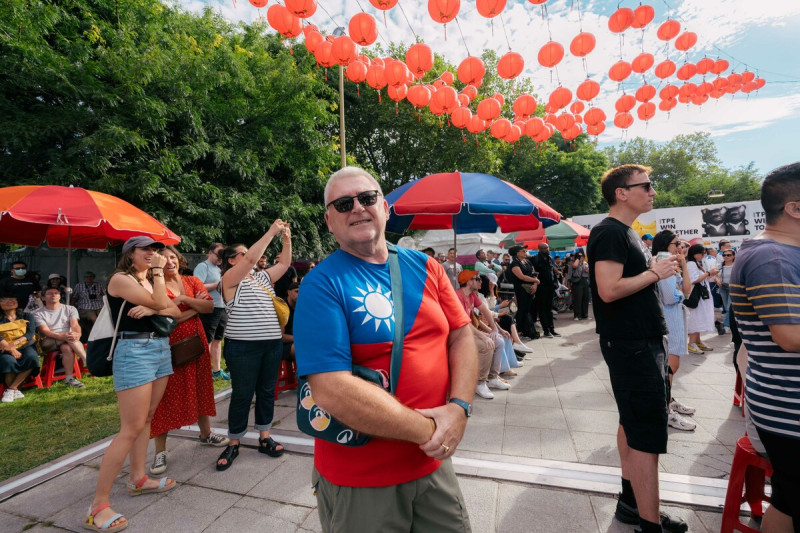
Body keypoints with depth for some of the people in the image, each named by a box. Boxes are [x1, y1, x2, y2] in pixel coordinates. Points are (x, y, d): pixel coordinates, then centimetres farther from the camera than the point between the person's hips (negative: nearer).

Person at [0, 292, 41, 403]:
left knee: (31, 357, -33)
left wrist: (14, 343, -18)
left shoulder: (27, 317, 15)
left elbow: (30, 334, 0)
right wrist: (10, 348, -22)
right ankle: (15, 390, -15)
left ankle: (11, 389, -22)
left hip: (25, 346, 0)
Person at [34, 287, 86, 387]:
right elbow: (45, 331, -9)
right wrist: (62, 336, -30)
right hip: (49, 342, -2)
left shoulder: (70, 309, 13)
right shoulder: (38, 314, 8)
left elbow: (75, 324, -4)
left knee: (67, 348, -34)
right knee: (69, 345, -33)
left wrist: (77, 333, -30)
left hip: (68, 338, 2)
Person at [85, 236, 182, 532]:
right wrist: (158, 270, -9)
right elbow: (161, 302, -18)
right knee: (131, 428, -9)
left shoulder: (150, 281, 16)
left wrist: (151, 310, -10)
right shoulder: (121, 278, -7)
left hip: (161, 348, 8)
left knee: (146, 418, 14)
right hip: (134, 351, -8)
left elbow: (176, 311, 8)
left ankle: (138, 479, 26)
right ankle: (98, 505, 1)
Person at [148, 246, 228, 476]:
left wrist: (184, 299, -18)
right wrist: (195, 308, -14)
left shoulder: (193, 281, 5)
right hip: (168, 347, -5)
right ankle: (160, 451, 17)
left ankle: (206, 434, 35)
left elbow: (210, 306, -8)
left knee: (199, 389, 16)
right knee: (166, 395, 3)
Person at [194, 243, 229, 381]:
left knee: (217, 340, 15)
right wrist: (217, 284, -16)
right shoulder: (203, 266, -8)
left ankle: (216, 369, 24)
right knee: (206, 342, -1)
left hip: (222, 308, 8)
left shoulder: (218, 268, 18)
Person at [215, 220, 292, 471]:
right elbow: (251, 258, -17)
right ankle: (233, 443, 20)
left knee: (267, 391, 12)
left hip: (272, 343, 6)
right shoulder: (231, 279, -4)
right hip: (243, 346, -6)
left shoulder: (262, 277, 16)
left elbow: (284, 263, 16)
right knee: (242, 394, 4)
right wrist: (271, 232, -15)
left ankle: (264, 437, 26)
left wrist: (286, 238, 7)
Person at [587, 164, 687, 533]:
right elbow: (609, 290, -26)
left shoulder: (625, 232, 16)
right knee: (648, 436, -5)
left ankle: (630, 502, 32)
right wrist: (655, 273, -14)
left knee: (632, 424, 17)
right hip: (631, 347, -10)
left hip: (642, 343, 10)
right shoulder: (610, 232, -15)